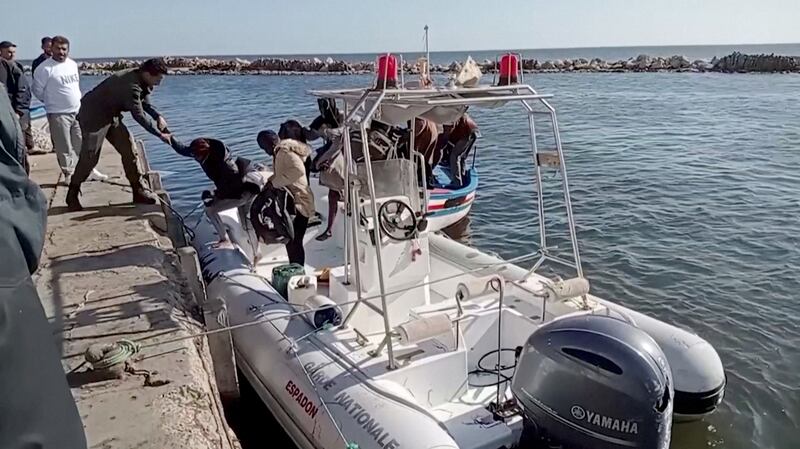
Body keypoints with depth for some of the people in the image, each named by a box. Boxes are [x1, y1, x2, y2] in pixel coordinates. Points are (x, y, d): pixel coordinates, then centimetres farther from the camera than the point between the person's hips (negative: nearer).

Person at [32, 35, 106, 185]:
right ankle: (69, 174, 9)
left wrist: (78, 102, 15)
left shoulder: (73, 64, 8)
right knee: (64, 147, 0)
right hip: (59, 115, -6)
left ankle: (89, 170, 20)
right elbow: (38, 91, -5)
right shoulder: (45, 68, -12)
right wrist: (52, 102, 7)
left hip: (78, 111, 6)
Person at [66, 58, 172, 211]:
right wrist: (160, 134, -25)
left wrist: (158, 116, -8)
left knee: (128, 149, 1)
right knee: (89, 158, -5)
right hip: (94, 116, -9)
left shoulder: (142, 80, -3)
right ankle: (72, 196, 12)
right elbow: (138, 116, -31)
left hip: (111, 116, 9)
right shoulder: (131, 86, -33)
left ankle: (138, 191, 6)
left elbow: (145, 103, 10)